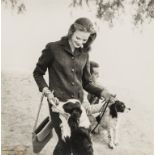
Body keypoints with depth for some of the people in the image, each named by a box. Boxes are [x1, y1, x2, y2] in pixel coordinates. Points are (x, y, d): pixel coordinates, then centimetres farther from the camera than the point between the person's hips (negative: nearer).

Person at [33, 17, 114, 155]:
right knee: (66, 143, -4)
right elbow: (38, 73, 4)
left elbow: (87, 83, 11)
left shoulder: (84, 54, 7)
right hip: (58, 102, -4)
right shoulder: (53, 48, -7)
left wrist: (102, 92, -8)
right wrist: (46, 91, -11)